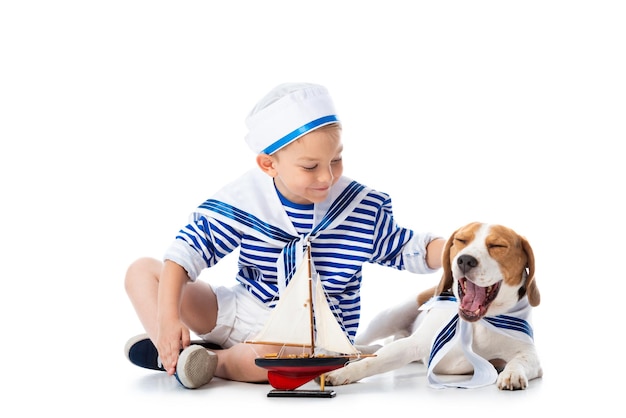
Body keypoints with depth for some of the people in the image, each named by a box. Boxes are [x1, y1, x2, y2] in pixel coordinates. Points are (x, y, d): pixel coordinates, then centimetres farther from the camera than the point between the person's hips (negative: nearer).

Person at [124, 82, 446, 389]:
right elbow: (189, 250, -10)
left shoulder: (365, 210, -10)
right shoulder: (243, 199, -12)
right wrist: (168, 316, -21)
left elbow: (409, 251, 0)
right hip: (237, 312, 3)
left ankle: (214, 361, -20)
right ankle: (173, 353, -25)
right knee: (143, 270, -3)